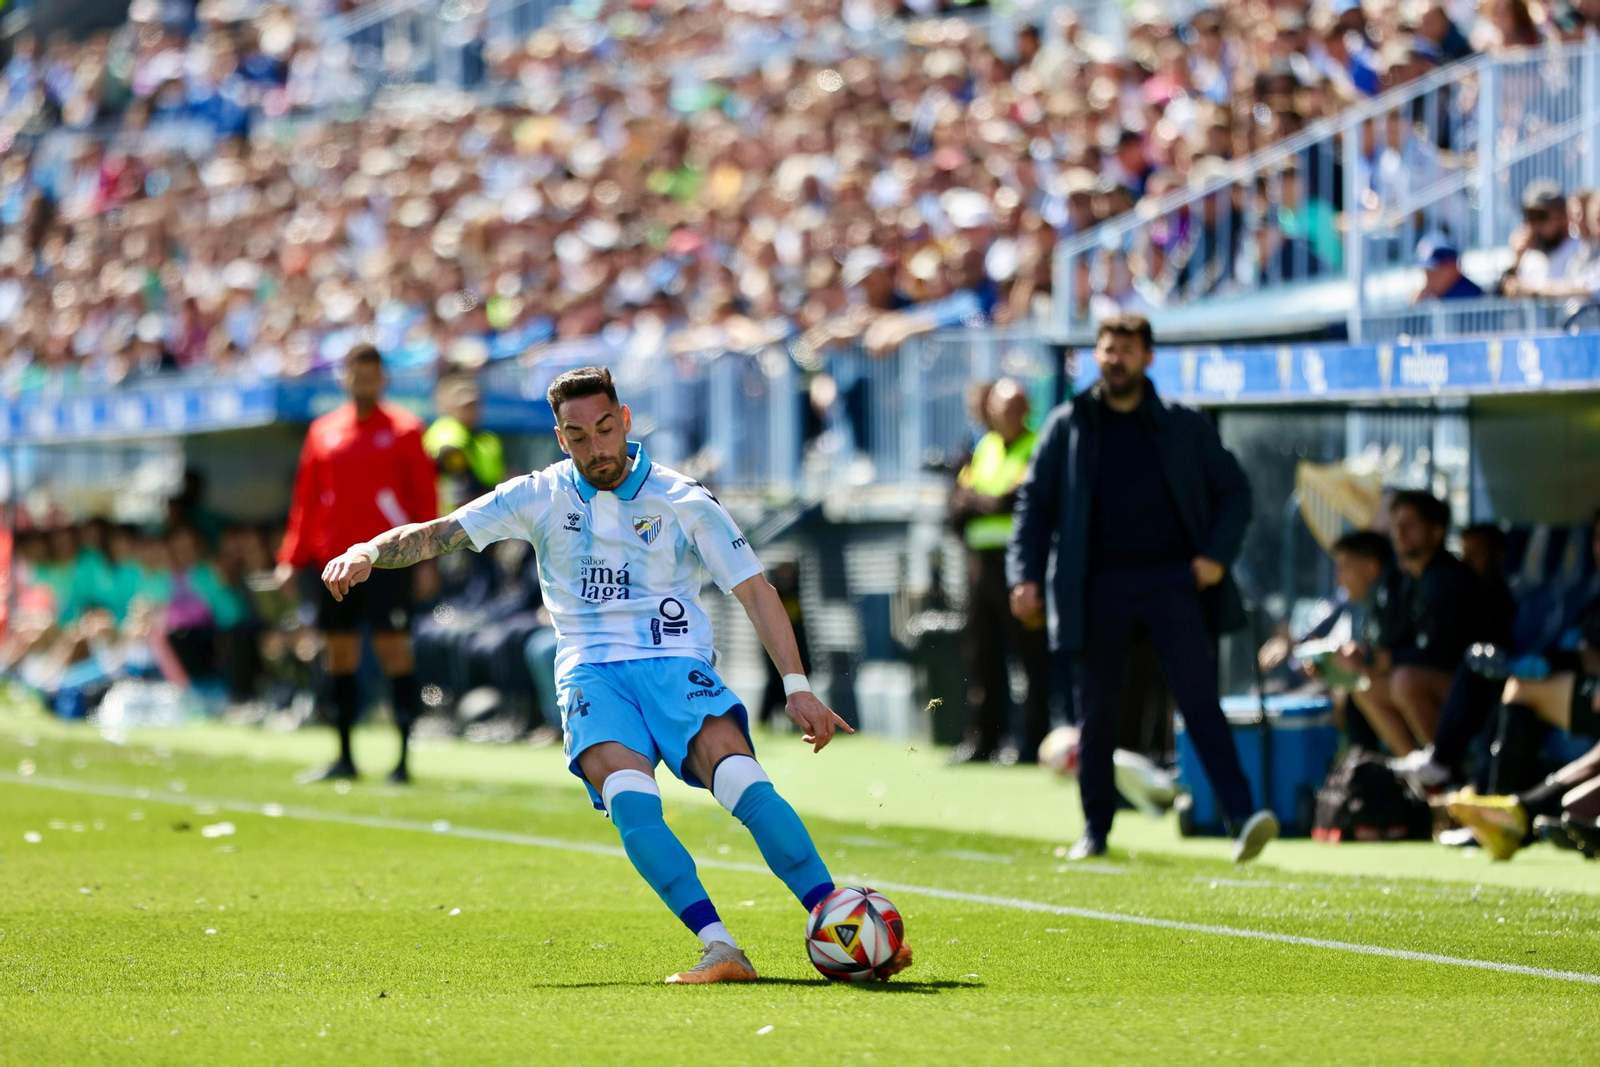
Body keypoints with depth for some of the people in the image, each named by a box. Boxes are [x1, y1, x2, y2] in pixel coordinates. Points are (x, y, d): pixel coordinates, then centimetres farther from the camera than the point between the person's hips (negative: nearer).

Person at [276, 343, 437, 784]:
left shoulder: (404, 429, 1)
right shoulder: (323, 432, 12)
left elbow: (425, 497, -2)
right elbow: (306, 499, 14)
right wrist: (292, 558, 9)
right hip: (335, 560, 5)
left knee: (394, 649, -9)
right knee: (340, 654, 7)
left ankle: (403, 759, -7)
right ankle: (345, 757, 16)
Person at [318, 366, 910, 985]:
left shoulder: (683, 502, 4)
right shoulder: (540, 498, 8)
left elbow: (754, 590, 5)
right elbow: (434, 535, 7)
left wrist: (797, 687, -4)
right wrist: (367, 553, -13)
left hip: (676, 664, -1)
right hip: (591, 673, 1)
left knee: (742, 779, -28)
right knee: (629, 798, -30)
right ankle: (720, 950, -35)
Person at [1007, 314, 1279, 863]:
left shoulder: (1184, 427, 7)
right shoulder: (1068, 425, 7)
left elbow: (1233, 489, 12)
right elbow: (1034, 502, 9)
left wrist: (1217, 555, -3)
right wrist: (1025, 575, -3)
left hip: (1173, 580, -1)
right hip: (1100, 586, 1)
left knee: (1201, 702, -11)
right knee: (1097, 711, 7)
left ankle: (1242, 817, -19)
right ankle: (1095, 829, 19)